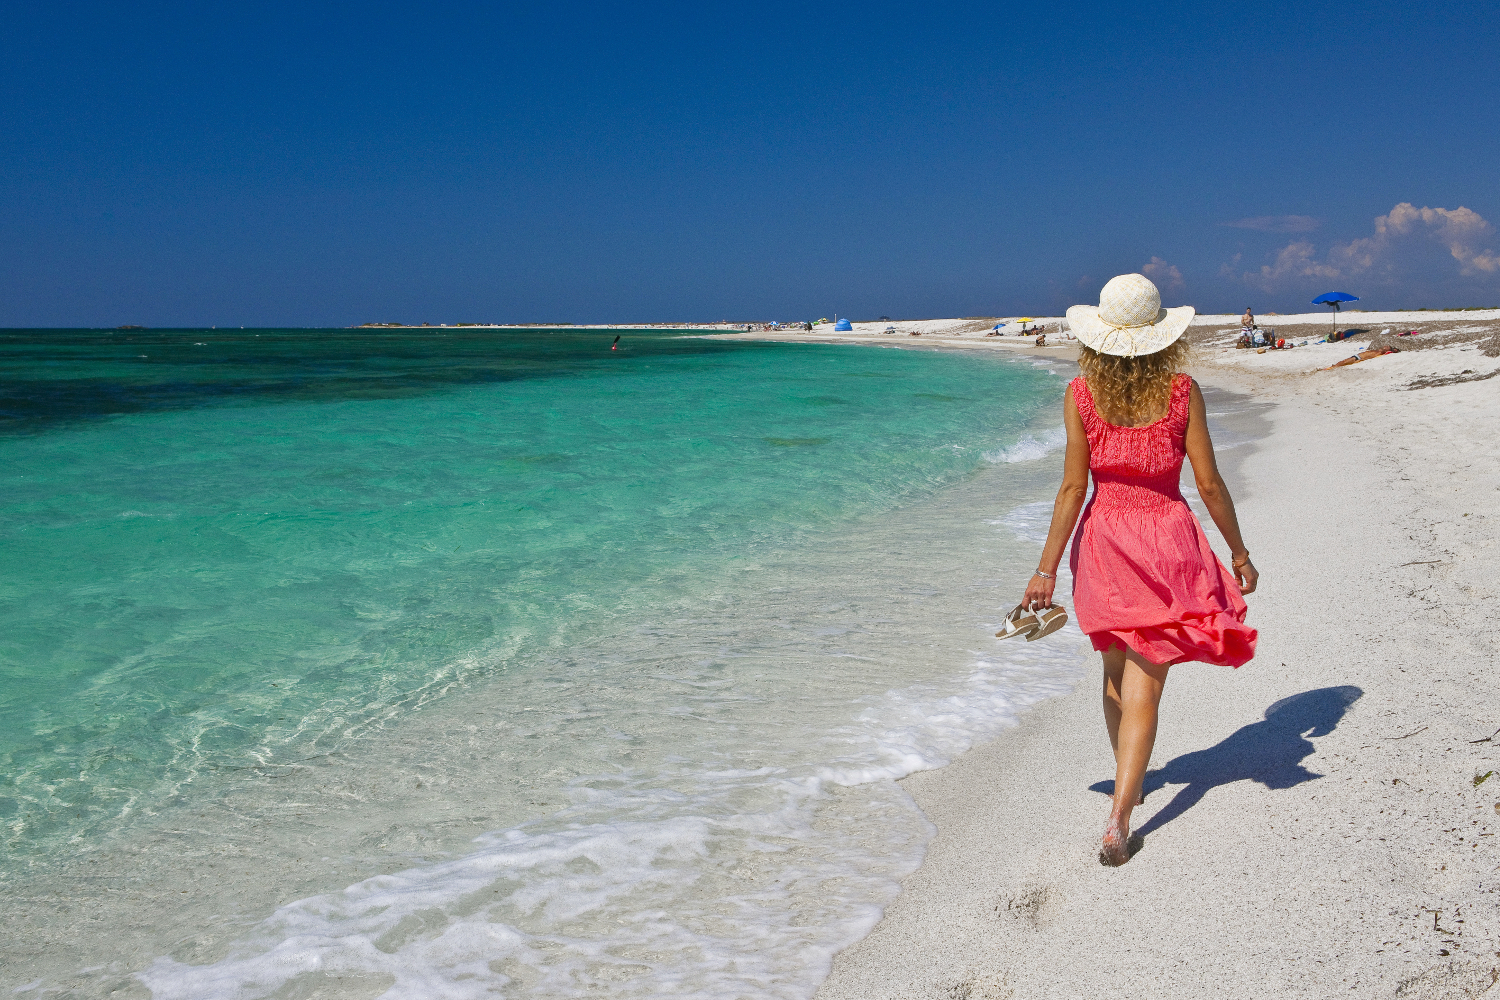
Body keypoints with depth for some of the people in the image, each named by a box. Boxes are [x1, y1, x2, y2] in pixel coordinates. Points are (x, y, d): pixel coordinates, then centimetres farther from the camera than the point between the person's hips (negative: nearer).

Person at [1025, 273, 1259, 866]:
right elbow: (1209, 484, -4)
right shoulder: (1182, 392, -7)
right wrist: (1240, 553, 8)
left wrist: (1047, 569, -3)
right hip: (1167, 537, -1)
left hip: (1104, 540, 1)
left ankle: (1127, 782, 38)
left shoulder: (1081, 395, -7)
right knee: (1144, 685, 0)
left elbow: (1073, 489, -9)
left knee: (1116, 672, 20)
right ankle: (1119, 815, -9)